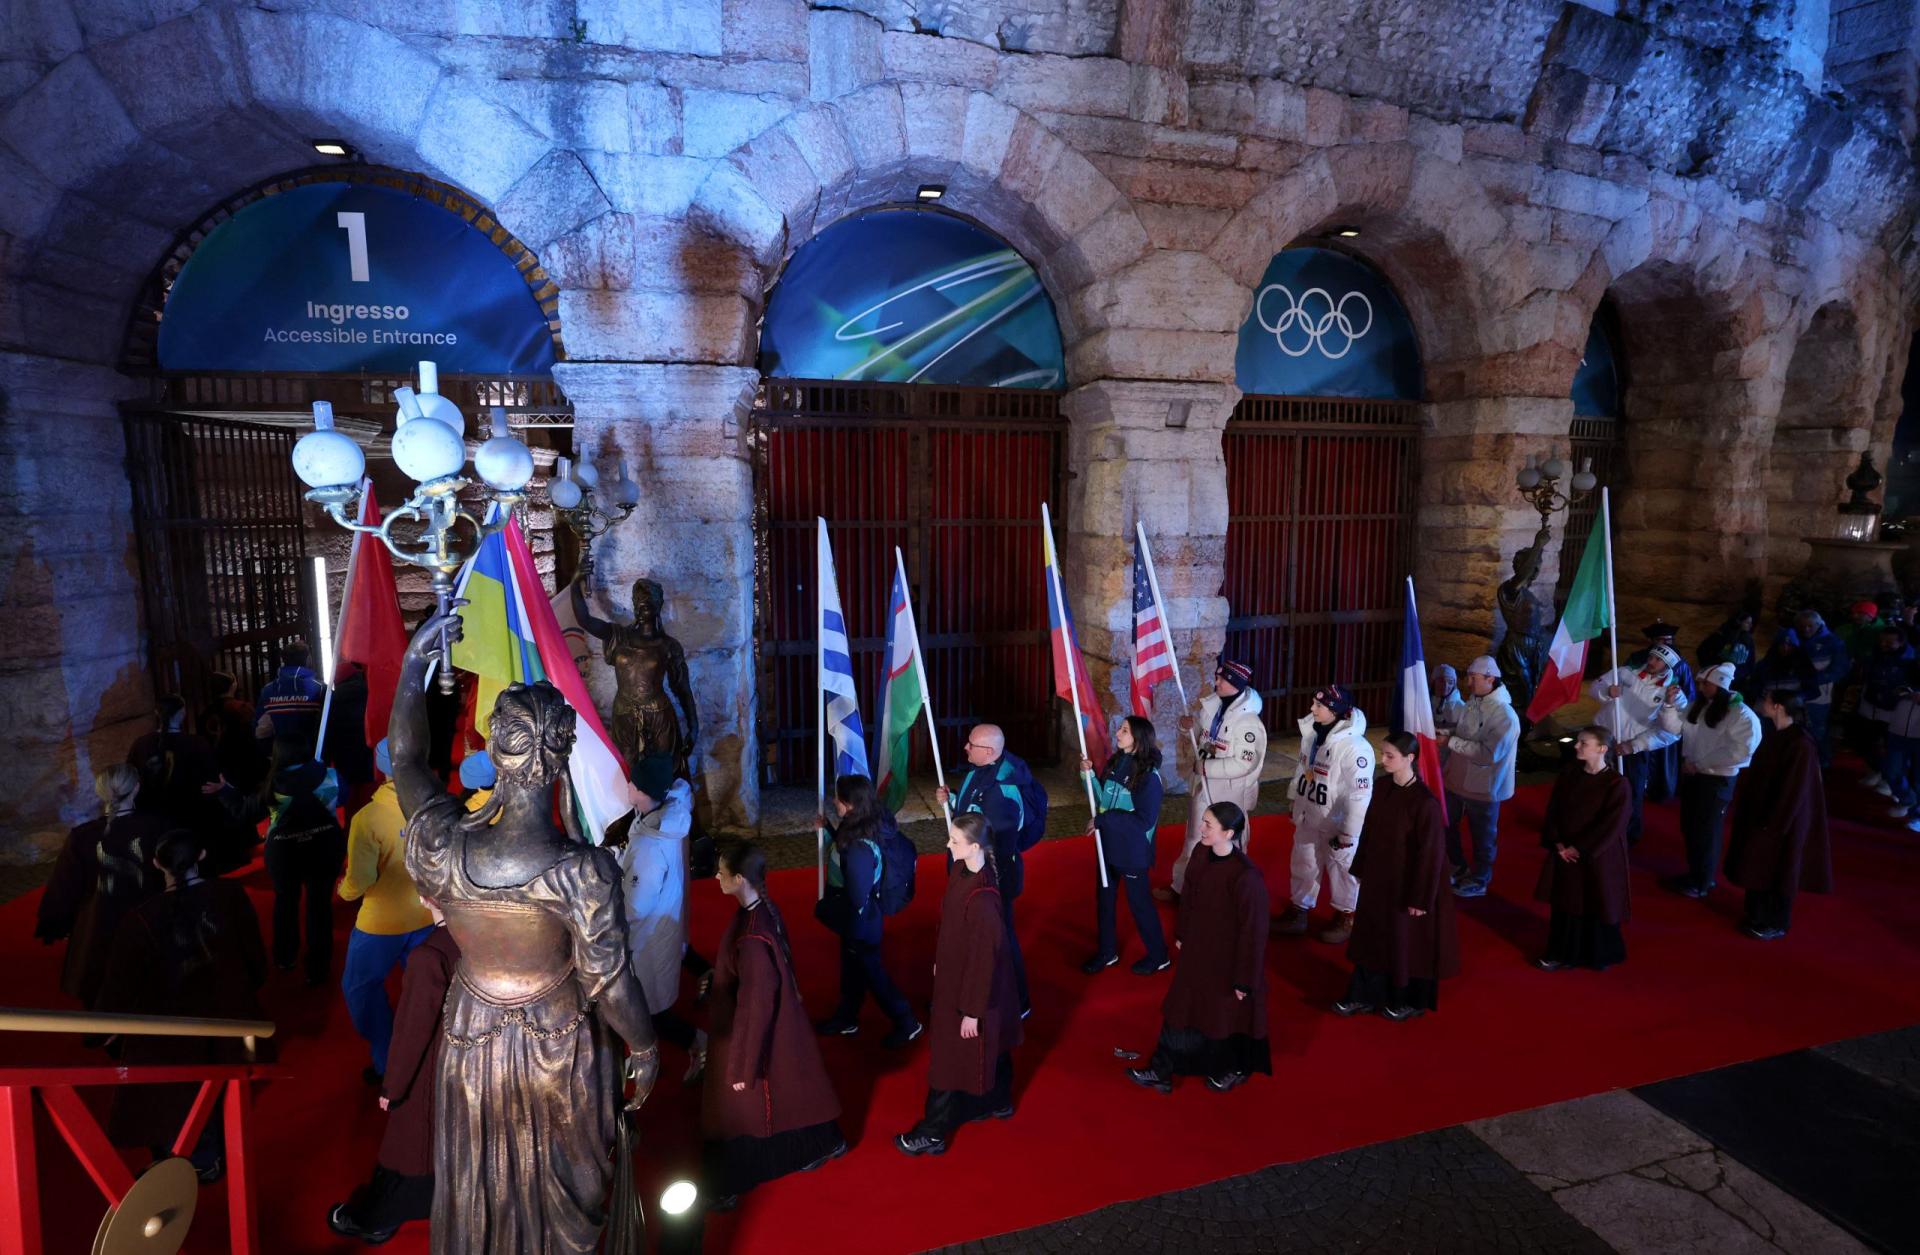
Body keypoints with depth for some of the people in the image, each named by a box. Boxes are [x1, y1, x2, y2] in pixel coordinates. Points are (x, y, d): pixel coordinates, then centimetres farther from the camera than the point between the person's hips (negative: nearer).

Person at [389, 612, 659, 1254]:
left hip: (473, 1044, 3)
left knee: (481, 1182, 29)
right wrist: (645, 1048, -3)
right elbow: (610, 982, -21)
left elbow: (406, 759, -5)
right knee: (567, 1178, 25)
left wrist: (414, 661, 0)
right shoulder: (585, 873, -34)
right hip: (559, 1049, -3)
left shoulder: (441, 847, -25)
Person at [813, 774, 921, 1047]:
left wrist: (824, 908, -16)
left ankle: (907, 1024, 29)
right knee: (851, 969, 26)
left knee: (872, 973, 11)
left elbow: (857, 899, -30)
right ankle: (846, 1019, 46)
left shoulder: (859, 850, -36)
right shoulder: (861, 830, -8)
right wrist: (829, 829, 7)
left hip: (860, 924, -9)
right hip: (854, 921, 9)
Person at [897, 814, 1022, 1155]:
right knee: (989, 1047, 28)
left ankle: (932, 1134, 28)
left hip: (973, 984, -8)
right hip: (954, 974, 8)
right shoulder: (959, 870, -10)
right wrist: (938, 961, 16)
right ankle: (997, 1102, 50)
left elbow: (985, 956, -26)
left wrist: (972, 1009, -17)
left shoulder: (982, 898, -35)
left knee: (953, 1058, 10)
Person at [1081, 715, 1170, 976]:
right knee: (1104, 897, 17)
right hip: (1108, 845, 7)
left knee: (1138, 901, 9)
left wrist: (1103, 820, -21)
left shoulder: (1148, 775, -21)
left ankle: (1158, 956, 30)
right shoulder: (1115, 763, -1)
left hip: (1133, 851, -7)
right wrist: (1089, 774, -10)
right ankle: (1107, 952, 36)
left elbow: (1145, 820, -22)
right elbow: (1101, 799, 6)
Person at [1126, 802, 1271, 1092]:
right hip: (1197, 952, 7)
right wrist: (1181, 935, 17)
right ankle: (1162, 1071, 35)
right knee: (1182, 1009, 19)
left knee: (1226, 1016, 17)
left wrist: (1244, 979, -16)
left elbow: (1253, 931, -23)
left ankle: (1235, 1070, 45)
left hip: (1227, 961, -7)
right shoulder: (1204, 857, -9)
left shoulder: (1246, 876, -31)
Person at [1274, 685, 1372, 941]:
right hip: (1309, 817, 7)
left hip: (1336, 823, -7)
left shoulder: (1353, 746, -27)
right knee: (1304, 864, 18)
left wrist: (1348, 833, -20)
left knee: (1341, 868, 13)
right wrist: (1296, 802, 18)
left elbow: (1360, 795, -25)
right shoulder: (1312, 733, -4)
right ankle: (1298, 911, 35)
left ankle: (1345, 917, 34)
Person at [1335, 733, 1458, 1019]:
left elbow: (1431, 854, -20)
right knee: (1372, 937, 18)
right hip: (1378, 879, 7)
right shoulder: (1385, 789, -3)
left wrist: (1421, 898, -16)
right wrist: (1360, 869, 13)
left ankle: (1411, 1001, 35)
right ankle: (1365, 995, 34)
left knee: (1406, 942, 13)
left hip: (1406, 885, -7)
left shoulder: (1425, 802, -25)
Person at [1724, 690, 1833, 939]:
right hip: (1761, 814, 8)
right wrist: (1751, 812, 14)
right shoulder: (1778, 736, 1)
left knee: (1776, 871, 8)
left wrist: (1771, 825, -17)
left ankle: (1776, 924, 26)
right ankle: (1758, 916, 35)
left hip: (1781, 822, -8)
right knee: (1758, 866, 19)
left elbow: (1793, 792, -22)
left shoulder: (1800, 745, -25)